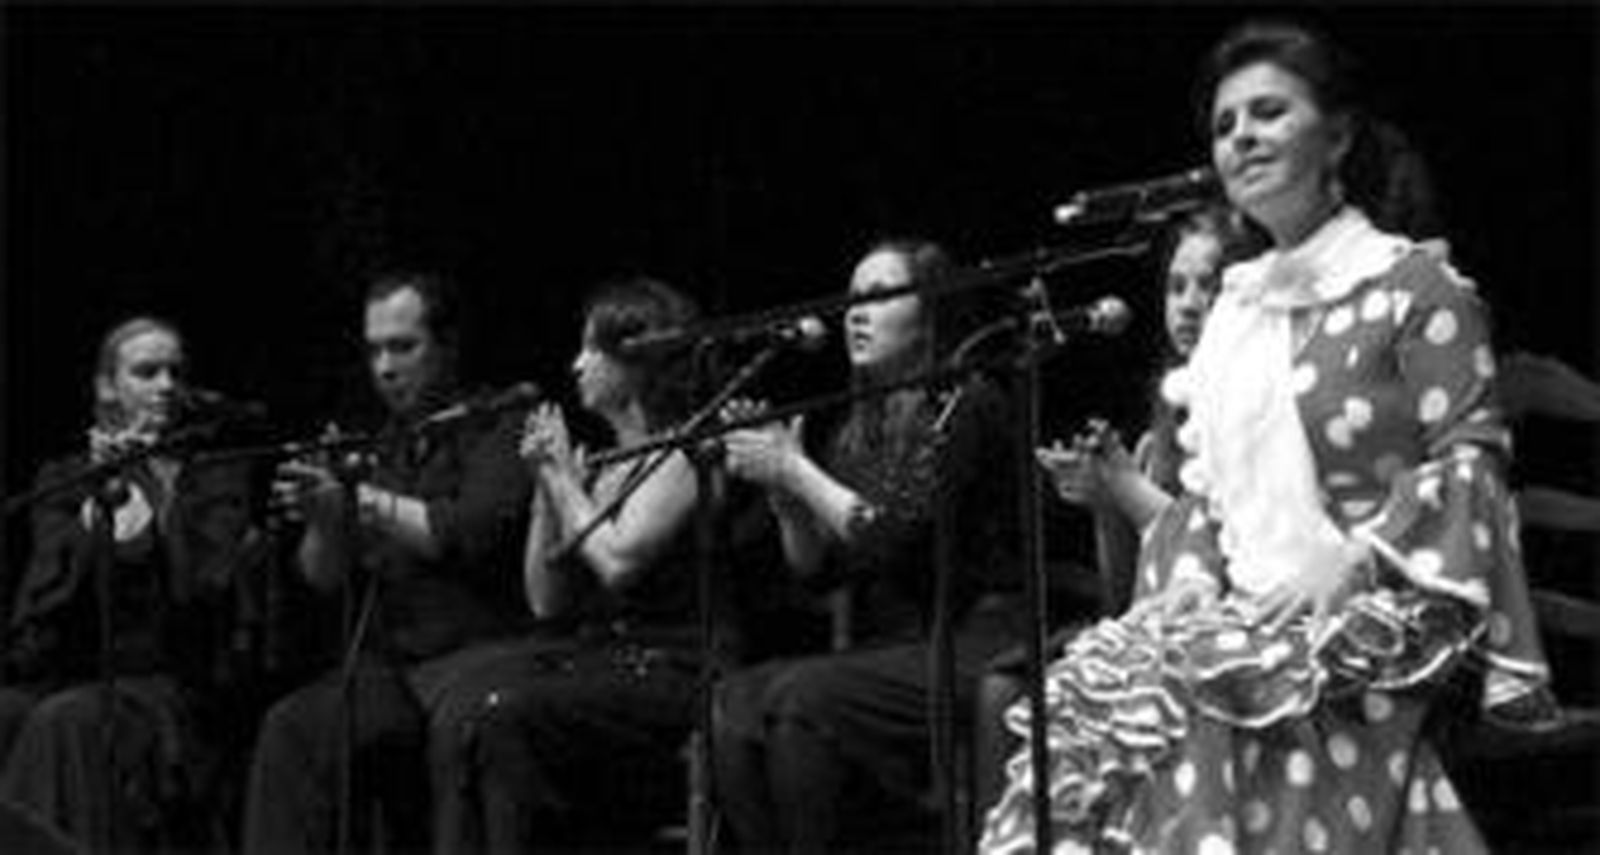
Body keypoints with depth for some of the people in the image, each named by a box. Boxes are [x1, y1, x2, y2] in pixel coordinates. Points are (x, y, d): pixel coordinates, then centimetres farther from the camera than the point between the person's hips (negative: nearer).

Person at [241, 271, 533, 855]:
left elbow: (472, 534, -13)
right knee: (292, 729, -22)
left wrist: (366, 502, -16)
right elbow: (323, 577, 12)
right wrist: (326, 518, -9)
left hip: (473, 653, -5)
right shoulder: (375, 448, 20)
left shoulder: (500, 429, 4)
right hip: (383, 666, 5)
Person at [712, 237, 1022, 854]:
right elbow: (820, 570, 13)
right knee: (736, 704, -18)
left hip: (963, 652, -7)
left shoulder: (965, 408, -6)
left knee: (805, 698, -29)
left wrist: (793, 471, -11)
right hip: (883, 652, 7)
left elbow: (890, 538, -16)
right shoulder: (860, 427, 16)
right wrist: (780, 489, -3)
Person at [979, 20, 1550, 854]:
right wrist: (1191, 572, 0)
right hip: (1249, 611, 5)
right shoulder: (1235, 305, 21)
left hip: (1373, 623, -5)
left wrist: (1348, 565, -18)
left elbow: (1470, 459, -7)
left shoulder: (1415, 286, 0)